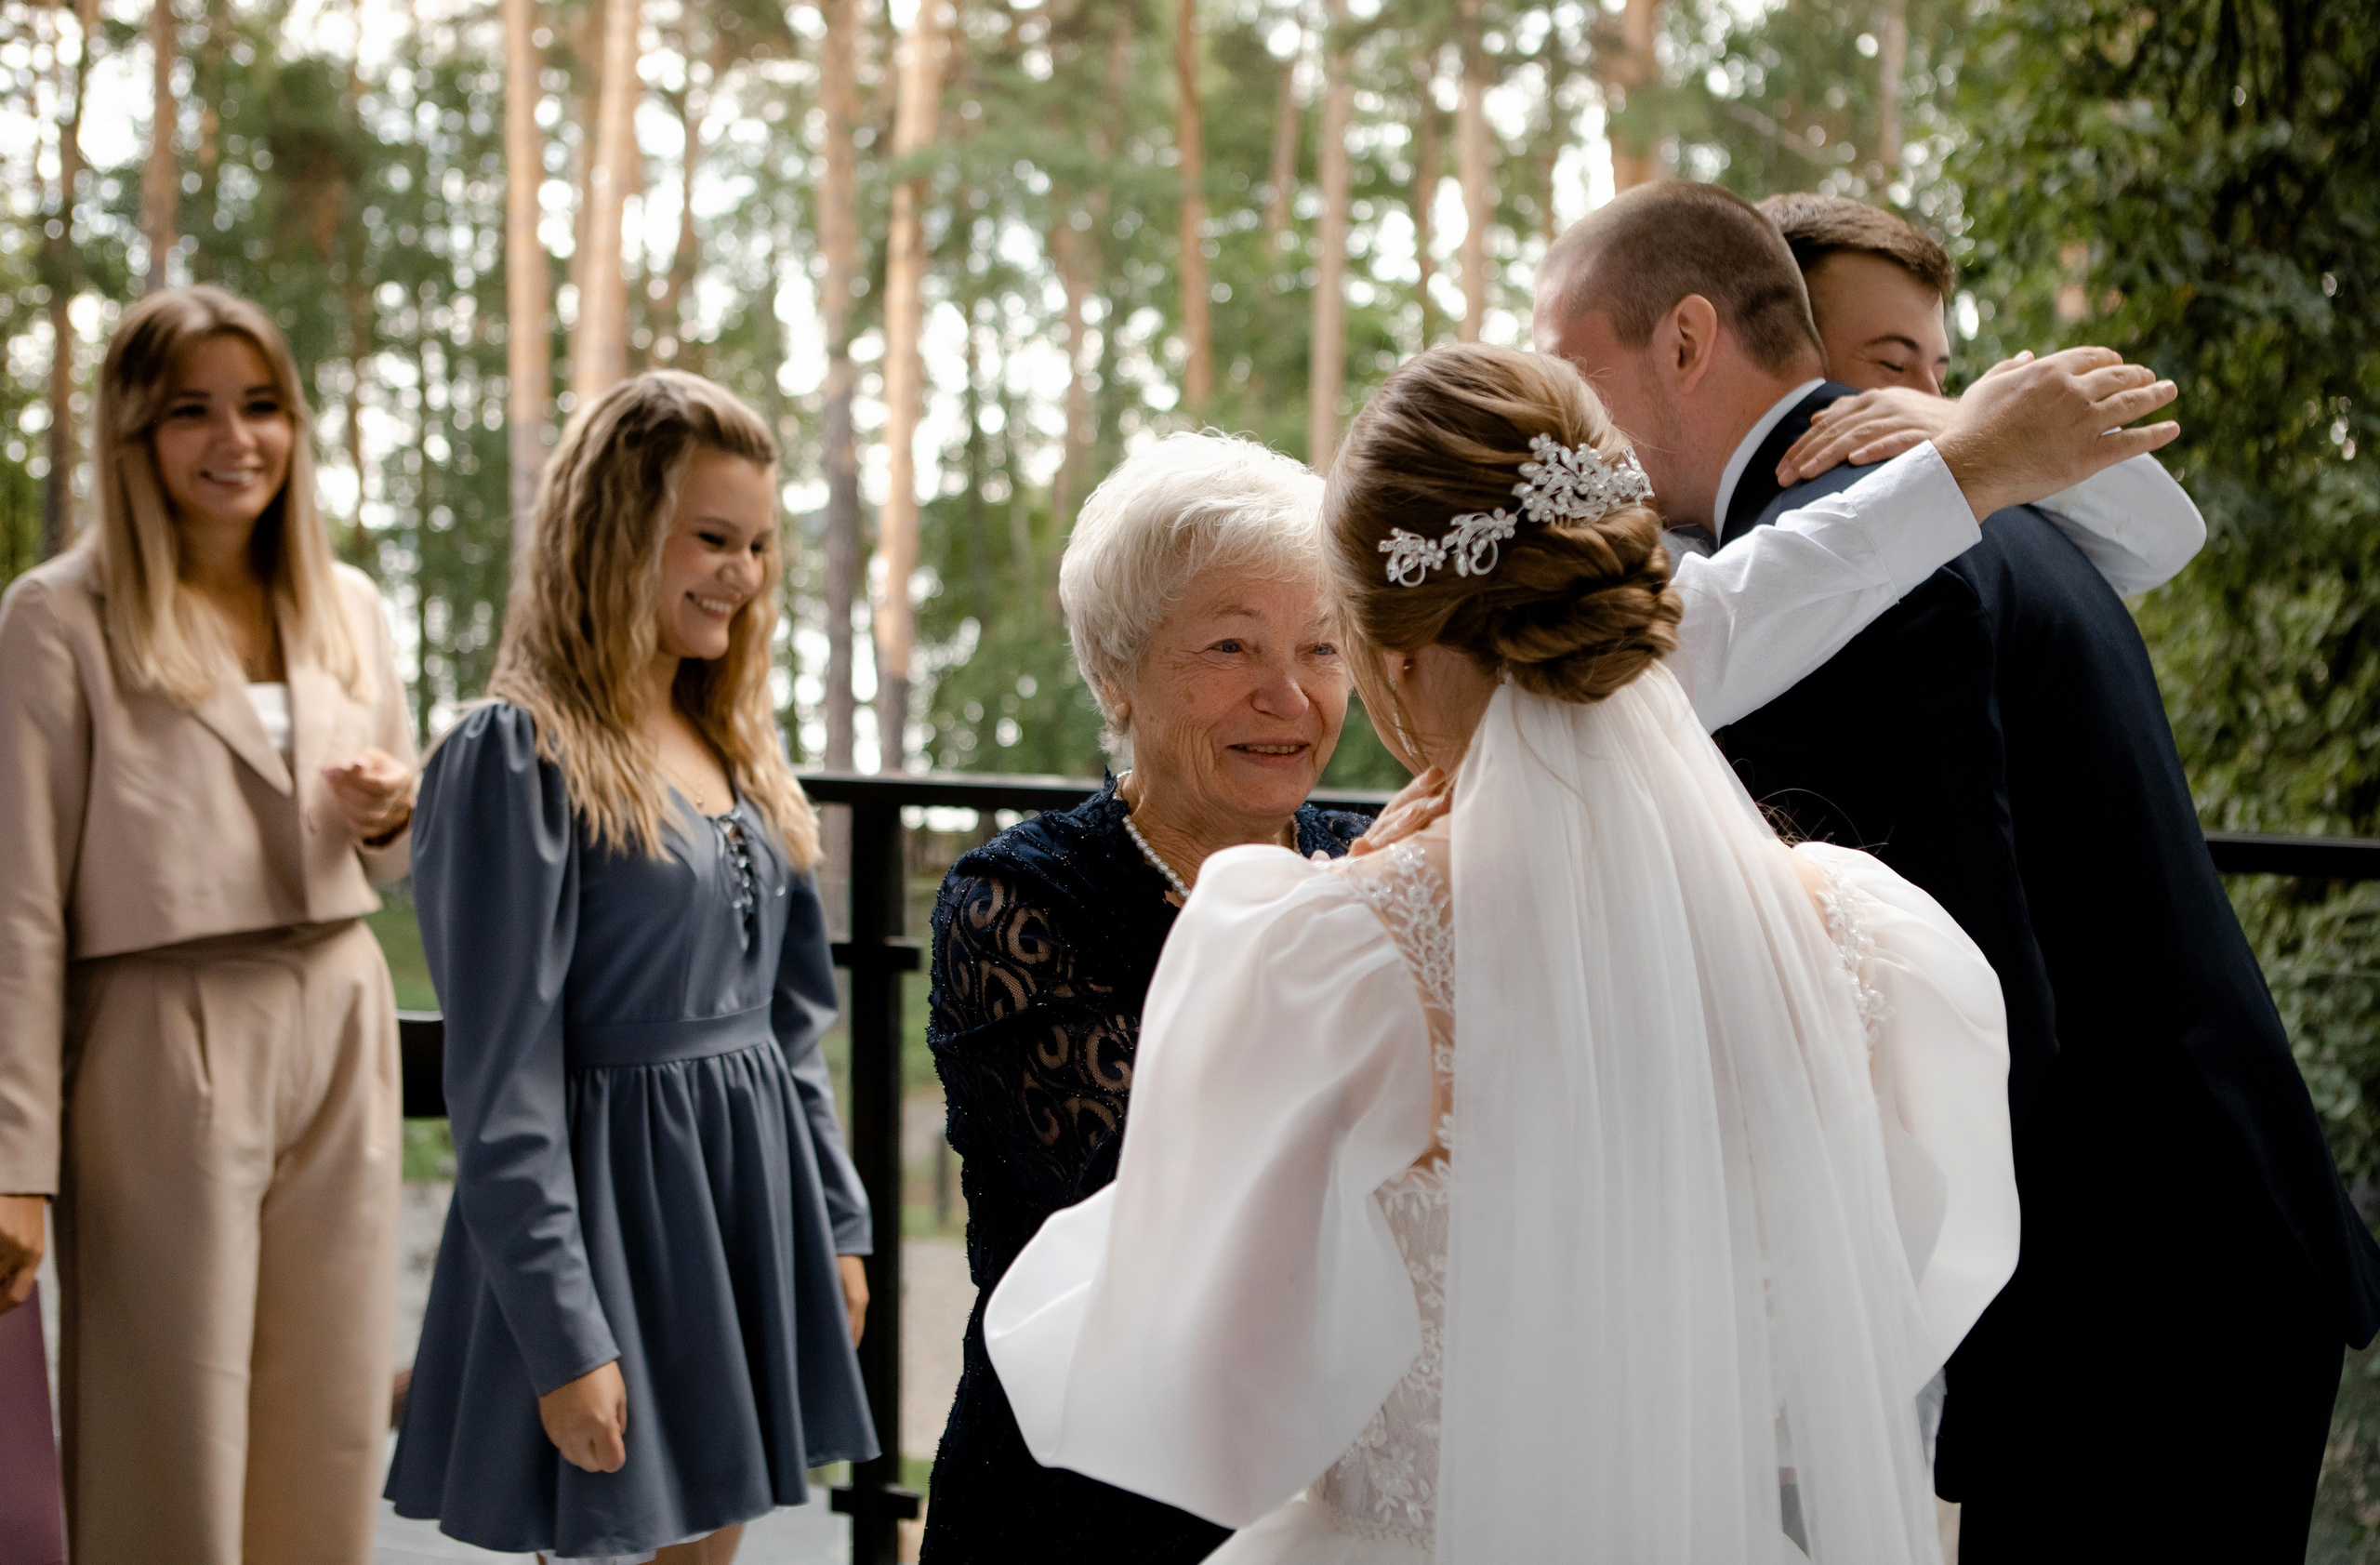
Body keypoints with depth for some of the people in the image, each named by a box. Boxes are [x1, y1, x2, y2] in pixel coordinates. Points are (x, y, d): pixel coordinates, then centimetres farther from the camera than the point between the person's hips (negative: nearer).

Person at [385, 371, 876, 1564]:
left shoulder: (735, 746, 13)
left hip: (753, 1195, 8)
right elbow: (502, 1081, -16)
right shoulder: (518, 754, -12)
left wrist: (837, 1224, 14)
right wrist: (563, 1337, -18)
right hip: (612, 1205, -8)